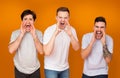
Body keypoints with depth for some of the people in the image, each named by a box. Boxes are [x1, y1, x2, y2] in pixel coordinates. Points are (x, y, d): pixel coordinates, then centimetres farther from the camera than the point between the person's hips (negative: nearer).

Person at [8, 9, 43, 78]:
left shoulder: (38, 33, -4)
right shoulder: (15, 33, -7)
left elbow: (41, 51, -14)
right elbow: (11, 50, -20)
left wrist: (34, 35, -21)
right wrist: (21, 34, -22)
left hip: (35, 70, 1)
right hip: (20, 70, -1)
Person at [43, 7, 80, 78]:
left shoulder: (71, 29, -4)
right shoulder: (49, 30, -17)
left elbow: (76, 48, -12)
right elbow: (47, 52, -27)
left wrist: (70, 35, -28)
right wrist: (55, 34, -36)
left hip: (65, 68, 4)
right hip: (51, 69, -4)